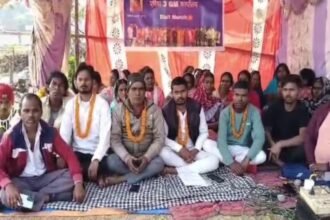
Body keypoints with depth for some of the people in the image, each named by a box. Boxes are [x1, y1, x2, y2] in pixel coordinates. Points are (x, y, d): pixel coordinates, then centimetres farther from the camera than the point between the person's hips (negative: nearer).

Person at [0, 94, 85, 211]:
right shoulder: (10, 136, -9)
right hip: (22, 180, -2)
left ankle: (30, 196, -20)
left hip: (46, 177, 3)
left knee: (72, 178, -23)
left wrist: (78, 183, -24)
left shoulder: (50, 132, -4)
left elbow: (69, 155, -9)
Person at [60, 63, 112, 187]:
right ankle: (97, 177, -4)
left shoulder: (102, 104, -7)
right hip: (77, 152, 3)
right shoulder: (71, 104, 4)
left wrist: (96, 160, -30)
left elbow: (105, 136, -16)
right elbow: (64, 133, -4)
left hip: (96, 153, -3)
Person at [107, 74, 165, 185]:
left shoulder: (154, 109, -5)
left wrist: (147, 157, -23)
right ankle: (146, 173, -16)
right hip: (125, 156, 0)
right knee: (111, 161, -30)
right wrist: (127, 158, -25)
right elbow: (115, 139, -10)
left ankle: (121, 179, -23)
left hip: (146, 156, 0)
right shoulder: (119, 110, -4)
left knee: (159, 163, -31)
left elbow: (160, 138, -8)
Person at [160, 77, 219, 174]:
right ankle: (196, 167, -20)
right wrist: (180, 149, -21)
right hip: (175, 150, -2)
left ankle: (175, 170, -26)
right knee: (163, 153, -36)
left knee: (214, 160, -25)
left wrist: (196, 149, -13)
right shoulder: (166, 111, -7)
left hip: (193, 150, 2)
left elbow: (204, 132, 3)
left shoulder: (197, 107, -2)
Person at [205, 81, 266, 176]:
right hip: (227, 148, -1)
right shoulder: (225, 112, -12)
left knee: (262, 156, -30)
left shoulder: (254, 112, -12)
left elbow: (259, 138, -21)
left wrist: (247, 159, -36)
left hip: (244, 150, 1)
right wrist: (231, 162, -35)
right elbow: (221, 139, -21)